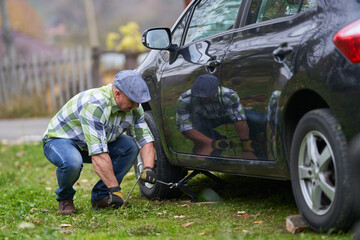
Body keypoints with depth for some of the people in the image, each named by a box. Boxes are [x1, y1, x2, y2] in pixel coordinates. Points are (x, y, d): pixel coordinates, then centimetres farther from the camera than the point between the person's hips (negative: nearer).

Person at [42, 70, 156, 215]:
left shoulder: (133, 107, -12)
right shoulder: (94, 106, -37)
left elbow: (145, 139, -6)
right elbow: (98, 155, -41)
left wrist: (148, 168, -26)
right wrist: (115, 189, -42)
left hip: (92, 143, 7)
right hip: (59, 139, -7)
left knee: (130, 147, -14)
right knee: (72, 162, -39)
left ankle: (100, 196, -4)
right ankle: (65, 198, -6)